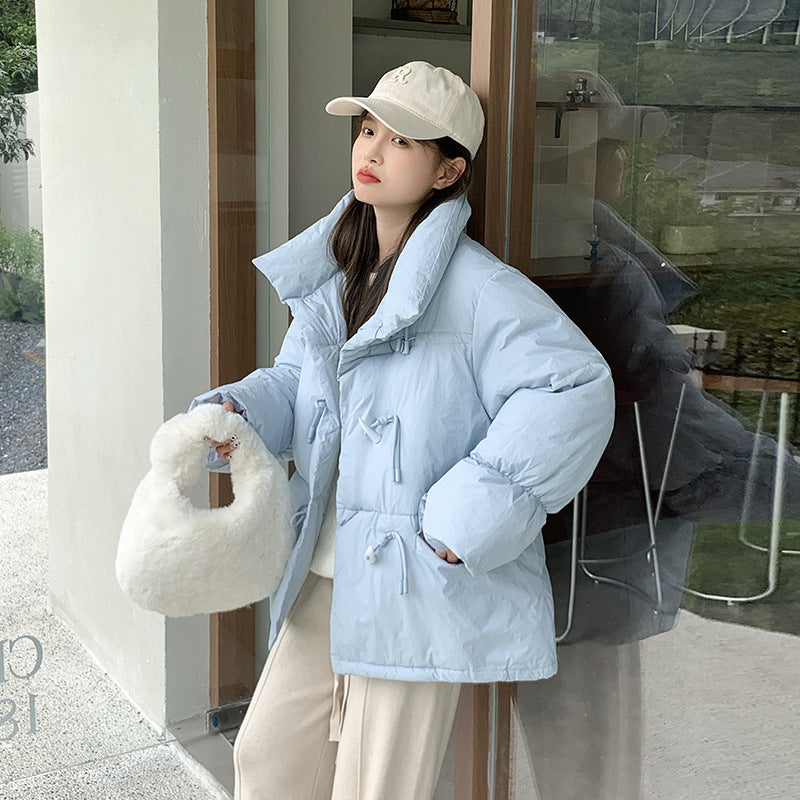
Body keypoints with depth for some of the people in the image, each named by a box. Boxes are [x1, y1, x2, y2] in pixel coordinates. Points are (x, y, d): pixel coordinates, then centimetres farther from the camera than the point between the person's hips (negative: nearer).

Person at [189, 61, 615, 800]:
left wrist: (469, 518, -23)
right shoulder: (334, 276, 7)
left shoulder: (474, 288, -18)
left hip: (415, 585, -7)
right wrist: (235, 413, -6)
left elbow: (576, 385, -25)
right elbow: (294, 380, 17)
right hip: (324, 574, 7)